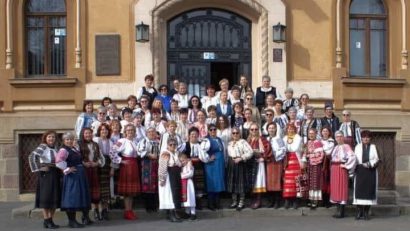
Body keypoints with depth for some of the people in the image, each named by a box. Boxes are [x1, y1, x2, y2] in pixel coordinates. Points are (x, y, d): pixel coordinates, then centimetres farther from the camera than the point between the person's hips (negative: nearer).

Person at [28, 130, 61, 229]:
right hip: (45, 174, -7)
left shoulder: (55, 148, 14)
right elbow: (32, 156, -20)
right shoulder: (42, 147, -8)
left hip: (55, 175, 7)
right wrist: (38, 168, -18)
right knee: (46, 196, -4)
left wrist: (60, 171, 8)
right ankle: (46, 221, 1)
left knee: (55, 198, 8)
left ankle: (51, 220, 16)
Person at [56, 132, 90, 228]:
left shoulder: (75, 149, 15)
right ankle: (72, 221, 0)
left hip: (80, 176, 9)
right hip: (72, 177, -9)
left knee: (82, 196, 16)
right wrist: (67, 169, -23)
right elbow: (58, 161, -31)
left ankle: (85, 217, 27)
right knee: (72, 197, -6)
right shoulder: (63, 150, -13)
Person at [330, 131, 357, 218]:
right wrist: (332, 167, 9)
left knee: (342, 188, -6)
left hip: (341, 169, -8)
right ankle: (338, 210, 14)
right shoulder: (335, 147, 16)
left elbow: (352, 157, -20)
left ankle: (341, 212, -2)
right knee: (335, 188, 8)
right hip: (334, 169, 8)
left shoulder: (346, 146, -7)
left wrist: (346, 165, -14)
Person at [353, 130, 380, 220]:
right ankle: (359, 211, -1)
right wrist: (363, 164, -12)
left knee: (369, 190, -2)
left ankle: (366, 212, 4)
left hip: (371, 171, 0)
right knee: (359, 190, -5)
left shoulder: (373, 147, 10)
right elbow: (355, 159, 2)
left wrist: (369, 164, -13)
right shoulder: (358, 147, 10)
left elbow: (376, 159, 3)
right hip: (360, 171, 0)